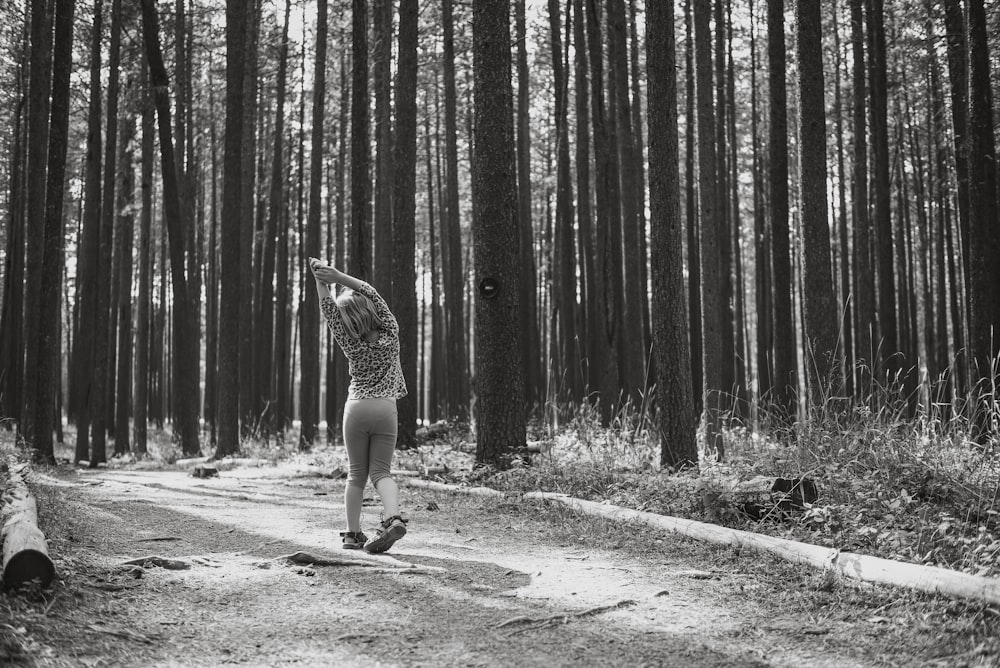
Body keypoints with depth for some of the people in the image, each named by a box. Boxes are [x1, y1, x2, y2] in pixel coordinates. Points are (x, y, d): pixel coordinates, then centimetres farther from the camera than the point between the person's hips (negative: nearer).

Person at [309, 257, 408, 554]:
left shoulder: (351, 345, -9)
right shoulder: (390, 335, -6)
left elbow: (328, 309, -6)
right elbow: (372, 294, -4)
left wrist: (321, 280, -5)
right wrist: (340, 277, -9)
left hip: (356, 407, -1)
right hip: (386, 408, 1)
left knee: (356, 473, 9)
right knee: (380, 471, 4)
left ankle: (352, 532, 7)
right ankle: (393, 518, -20)